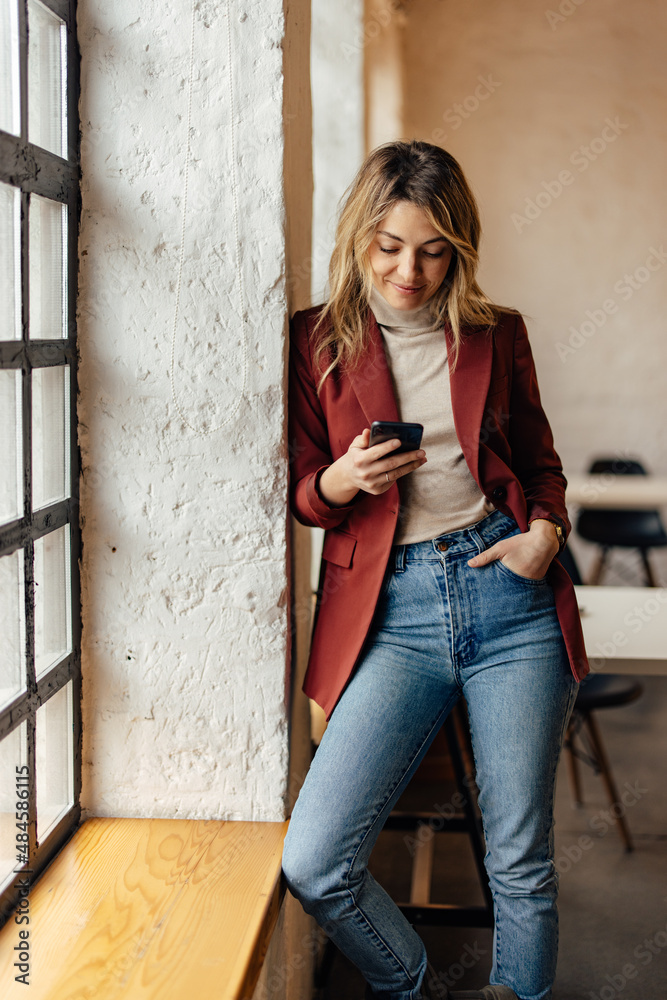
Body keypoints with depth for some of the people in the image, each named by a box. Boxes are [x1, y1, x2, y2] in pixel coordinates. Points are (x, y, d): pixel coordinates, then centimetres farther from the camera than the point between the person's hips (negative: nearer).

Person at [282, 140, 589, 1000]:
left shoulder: (497, 335, 10)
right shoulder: (317, 340, 5)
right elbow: (302, 493, 8)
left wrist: (546, 530, -1)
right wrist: (342, 481, -15)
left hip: (506, 588, 1)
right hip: (391, 609, -1)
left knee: (520, 861, 5)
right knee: (312, 864, -11)